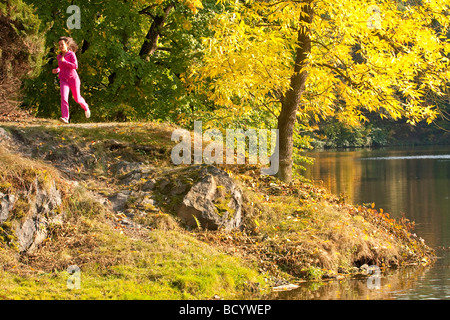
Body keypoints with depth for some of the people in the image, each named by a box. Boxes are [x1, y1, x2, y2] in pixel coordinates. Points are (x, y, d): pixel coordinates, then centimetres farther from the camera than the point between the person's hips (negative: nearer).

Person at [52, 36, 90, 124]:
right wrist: (56, 70, 6)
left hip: (73, 78, -3)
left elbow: (75, 66, -18)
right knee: (64, 98, -19)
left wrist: (64, 61, -19)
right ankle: (65, 118, -26)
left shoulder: (71, 54, -8)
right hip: (63, 80, 3)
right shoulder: (59, 56, 9)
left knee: (77, 99, 10)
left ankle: (85, 107, 43)